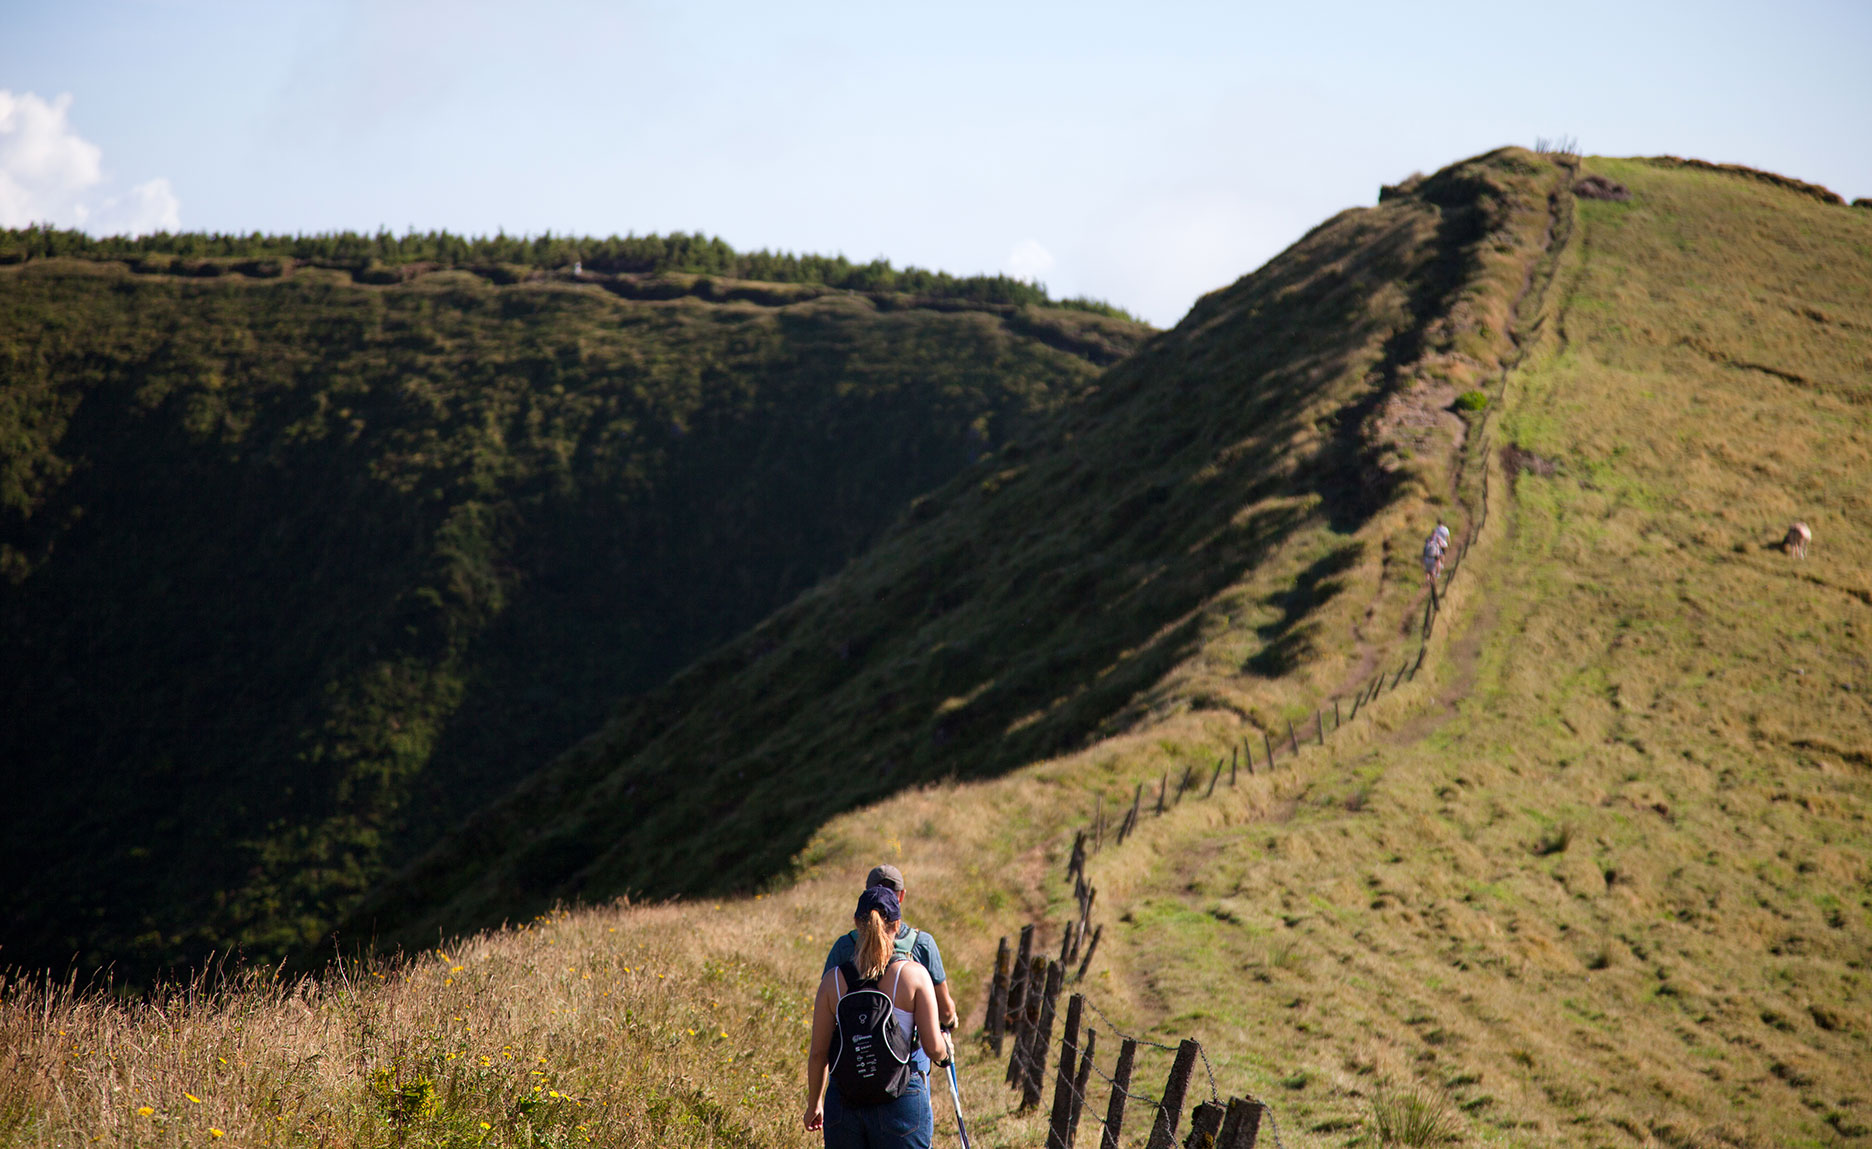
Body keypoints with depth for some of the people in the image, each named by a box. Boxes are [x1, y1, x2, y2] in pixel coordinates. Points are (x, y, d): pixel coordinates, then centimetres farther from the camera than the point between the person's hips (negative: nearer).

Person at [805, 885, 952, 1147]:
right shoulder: (914, 975, -6)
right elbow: (933, 1047, -7)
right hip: (902, 1101, -2)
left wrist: (813, 1104, 17)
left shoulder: (833, 980, 0)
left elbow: (818, 1053, 3)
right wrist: (946, 1051, 17)